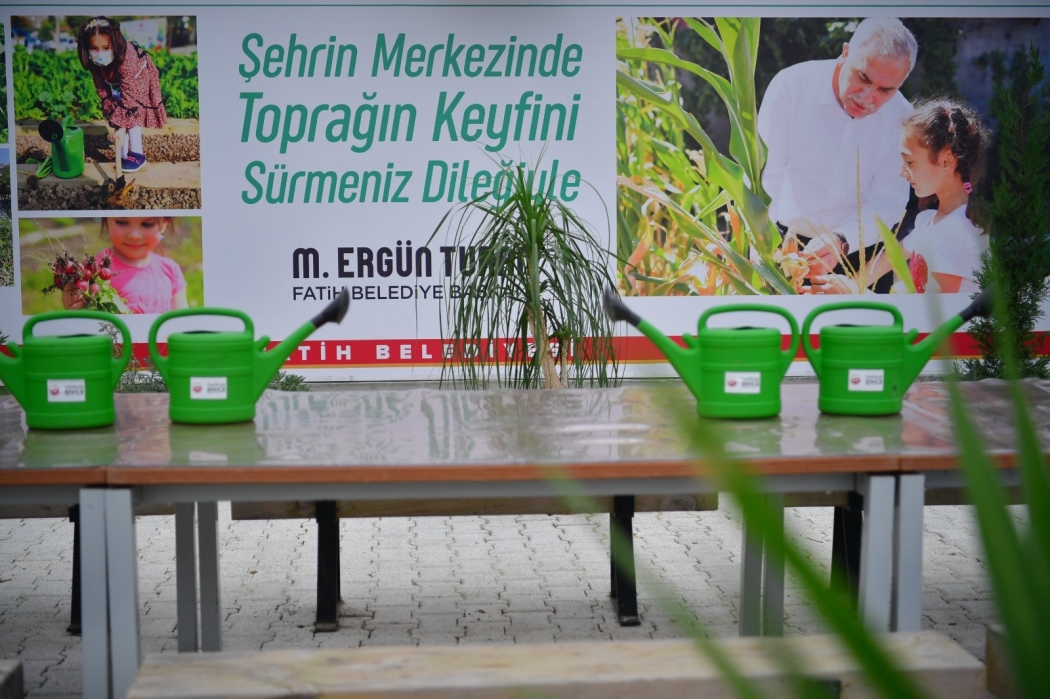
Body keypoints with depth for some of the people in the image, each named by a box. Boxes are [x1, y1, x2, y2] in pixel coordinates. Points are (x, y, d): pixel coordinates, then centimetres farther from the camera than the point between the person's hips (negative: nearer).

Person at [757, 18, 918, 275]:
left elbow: (887, 201, -11)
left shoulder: (901, 116, -8)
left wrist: (841, 241, -30)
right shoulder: (791, 85, -15)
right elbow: (765, 175, -16)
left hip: (858, 251, 1)